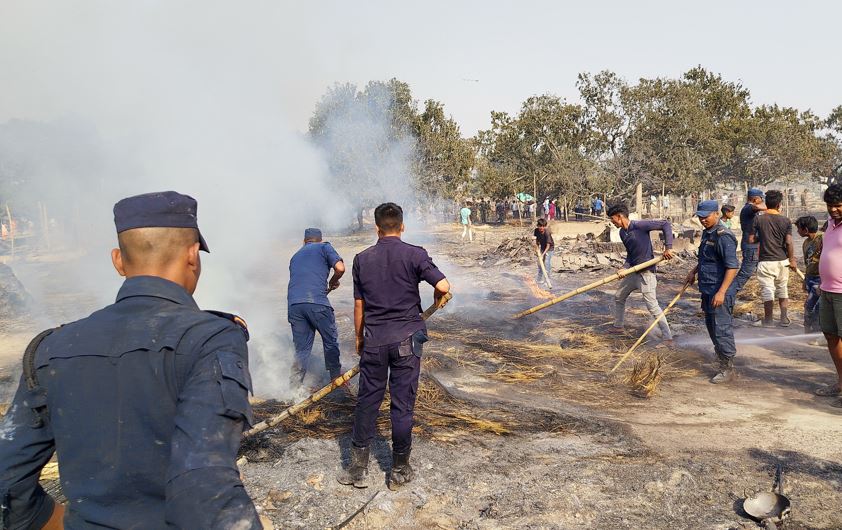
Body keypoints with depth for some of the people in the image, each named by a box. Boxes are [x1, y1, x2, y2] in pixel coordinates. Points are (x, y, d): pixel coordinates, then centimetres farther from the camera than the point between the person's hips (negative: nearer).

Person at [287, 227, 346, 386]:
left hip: (293, 304, 5)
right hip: (317, 302, -5)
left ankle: (295, 386, 9)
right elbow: (340, 268, -3)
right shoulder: (324, 247, 12)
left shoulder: (295, 256, 29)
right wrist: (333, 282, 17)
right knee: (330, 341, 14)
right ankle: (337, 378, 23)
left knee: (301, 349, 12)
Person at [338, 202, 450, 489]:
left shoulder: (362, 259, 2)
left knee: (367, 401, 11)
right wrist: (439, 299, 8)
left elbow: (359, 305, 6)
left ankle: (359, 467, 19)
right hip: (406, 337, -2)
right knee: (402, 403, 6)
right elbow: (443, 286, -15)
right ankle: (399, 470, 17)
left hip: (374, 339, 2)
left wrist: (359, 338, 18)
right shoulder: (414, 254, -6)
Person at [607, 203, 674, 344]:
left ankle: (667, 337, -4)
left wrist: (668, 247, -23)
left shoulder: (639, 226, -19)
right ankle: (618, 326, 38)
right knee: (618, 297, 20)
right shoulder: (622, 233, 5)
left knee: (652, 305, -11)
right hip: (632, 271, 9)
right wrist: (625, 268, -4)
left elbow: (665, 224, -18)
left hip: (646, 273, -9)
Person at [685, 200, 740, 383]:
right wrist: (693, 271, 17)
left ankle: (727, 369, 7)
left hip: (720, 292, -10)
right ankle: (721, 355, 38)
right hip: (707, 290, 10)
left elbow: (732, 267, -23)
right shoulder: (706, 233, 12)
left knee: (721, 329, -3)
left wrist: (721, 292, -26)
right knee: (711, 326, 20)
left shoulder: (724, 236, -18)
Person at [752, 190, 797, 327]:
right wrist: (792, 260, 4)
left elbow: (751, 239, -4)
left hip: (765, 261, -2)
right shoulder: (786, 221, -4)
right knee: (782, 289, 17)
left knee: (767, 291, 3)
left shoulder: (758, 220, -6)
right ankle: (784, 319, 21)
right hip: (782, 260, 2)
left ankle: (768, 320, 8)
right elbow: (788, 243, -6)